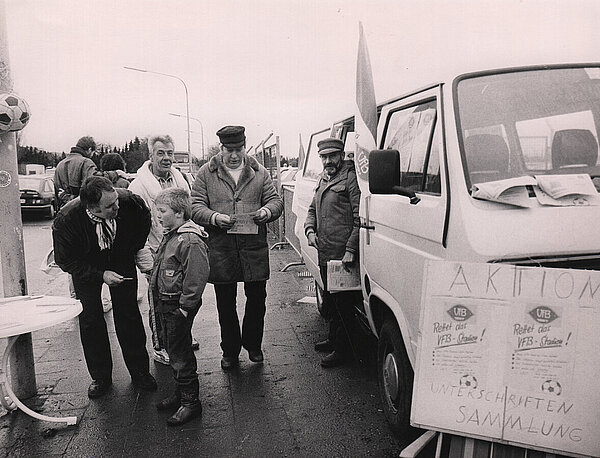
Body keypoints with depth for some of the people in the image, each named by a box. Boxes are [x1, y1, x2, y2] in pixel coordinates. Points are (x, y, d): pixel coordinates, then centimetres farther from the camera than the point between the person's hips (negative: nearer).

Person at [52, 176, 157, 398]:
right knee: (90, 319, 0)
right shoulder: (65, 220, -32)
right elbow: (65, 261, -18)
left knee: (128, 315, 1)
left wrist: (132, 250, -1)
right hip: (86, 268, 0)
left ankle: (139, 371, 16)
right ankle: (100, 377, 18)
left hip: (122, 261, 1)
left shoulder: (129, 201, -31)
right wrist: (100, 275, -28)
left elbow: (144, 221, -5)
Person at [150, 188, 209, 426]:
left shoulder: (190, 241, -22)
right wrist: (159, 302, 19)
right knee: (174, 351, 20)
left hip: (179, 307, -10)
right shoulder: (170, 236, 10)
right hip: (165, 305, 10)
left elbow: (197, 277, -24)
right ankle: (180, 393, 35)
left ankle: (190, 401, 14)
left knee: (180, 354, 0)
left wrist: (185, 308, -20)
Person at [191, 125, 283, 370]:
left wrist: (266, 211, -13)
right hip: (221, 249, -1)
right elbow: (195, 207, 0)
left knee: (257, 299, 8)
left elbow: (276, 200, 10)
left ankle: (253, 344, 31)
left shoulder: (259, 172, 10)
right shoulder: (206, 173, 5)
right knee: (225, 304, 10)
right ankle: (230, 351, 28)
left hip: (255, 248, 1)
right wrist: (215, 217, -20)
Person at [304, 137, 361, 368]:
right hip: (324, 254, 9)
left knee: (342, 303, 1)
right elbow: (312, 209, 25)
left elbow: (360, 218, -16)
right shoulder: (323, 180, 16)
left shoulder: (351, 178, -10)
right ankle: (333, 339, 37)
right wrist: (310, 230, 6)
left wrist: (351, 249, -20)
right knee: (331, 300, 21)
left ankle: (341, 349, 14)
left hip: (342, 255, -9)